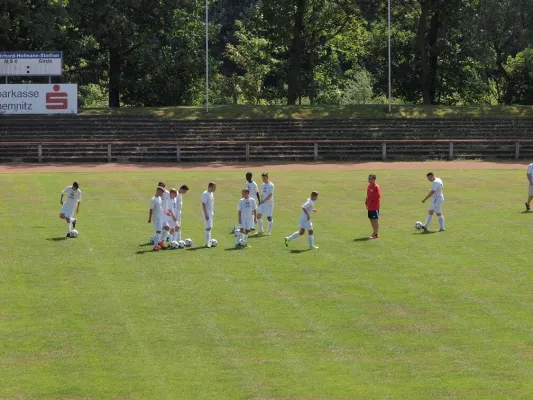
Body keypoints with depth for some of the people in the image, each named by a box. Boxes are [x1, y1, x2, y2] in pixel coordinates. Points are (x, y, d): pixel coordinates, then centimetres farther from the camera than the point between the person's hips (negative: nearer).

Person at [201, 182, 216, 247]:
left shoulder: (211, 194, 12)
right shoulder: (205, 194, -16)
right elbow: (203, 204, -20)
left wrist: (213, 213, 20)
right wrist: (206, 214, -24)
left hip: (211, 213, 9)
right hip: (207, 213, -9)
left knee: (210, 227, 12)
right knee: (208, 227, -13)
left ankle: (209, 242, 18)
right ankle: (207, 243, -13)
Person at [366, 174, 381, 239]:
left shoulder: (376, 187, -14)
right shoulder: (369, 186, 12)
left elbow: (378, 196, -19)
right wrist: (366, 203, 11)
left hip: (375, 207, -9)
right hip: (370, 206, 9)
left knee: (375, 220, -3)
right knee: (371, 219, 14)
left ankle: (376, 234, 2)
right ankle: (375, 232, 27)